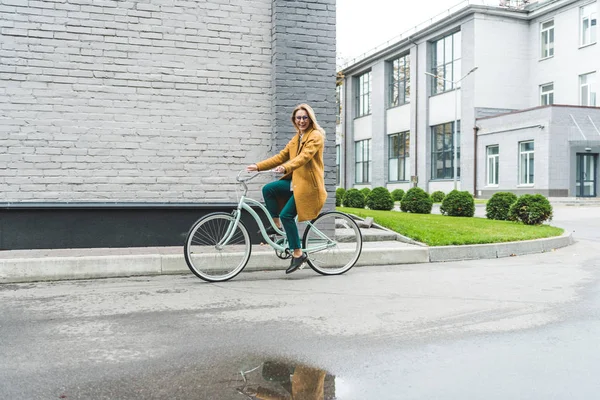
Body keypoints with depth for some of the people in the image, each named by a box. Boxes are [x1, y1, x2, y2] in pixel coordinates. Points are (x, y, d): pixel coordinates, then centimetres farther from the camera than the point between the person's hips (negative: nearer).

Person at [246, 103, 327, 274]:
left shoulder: (316, 136, -8)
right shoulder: (296, 138, 18)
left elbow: (305, 156, -25)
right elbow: (281, 156, 14)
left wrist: (286, 167, -42)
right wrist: (258, 166, 5)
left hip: (308, 183, -8)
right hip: (295, 181, 8)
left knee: (286, 215, -16)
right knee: (268, 189, -12)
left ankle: (298, 253, -4)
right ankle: (277, 225, 3)